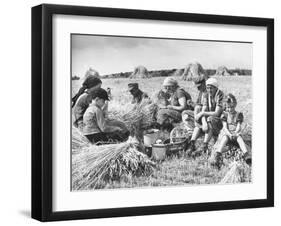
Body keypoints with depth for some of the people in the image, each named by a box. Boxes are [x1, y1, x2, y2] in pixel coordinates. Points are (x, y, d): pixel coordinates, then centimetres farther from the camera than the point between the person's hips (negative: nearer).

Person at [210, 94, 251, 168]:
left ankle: (247, 155, -54)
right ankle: (217, 155, -59)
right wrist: (229, 134, -21)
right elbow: (225, 127, -2)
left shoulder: (239, 114, 8)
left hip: (235, 133, 1)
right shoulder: (225, 114, 6)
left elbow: (238, 126, 1)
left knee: (240, 139, -33)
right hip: (226, 133, -1)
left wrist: (235, 133, -20)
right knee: (224, 139, -35)